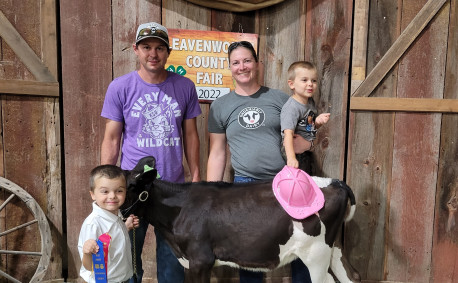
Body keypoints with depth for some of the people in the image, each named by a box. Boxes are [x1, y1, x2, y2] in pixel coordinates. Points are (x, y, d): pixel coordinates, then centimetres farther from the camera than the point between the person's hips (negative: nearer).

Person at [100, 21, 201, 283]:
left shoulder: (185, 87, 0)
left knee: (172, 257, 13)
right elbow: (111, 139, 0)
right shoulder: (120, 87, -3)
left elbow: (190, 135, 6)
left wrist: (196, 176, 4)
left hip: (174, 186, 1)